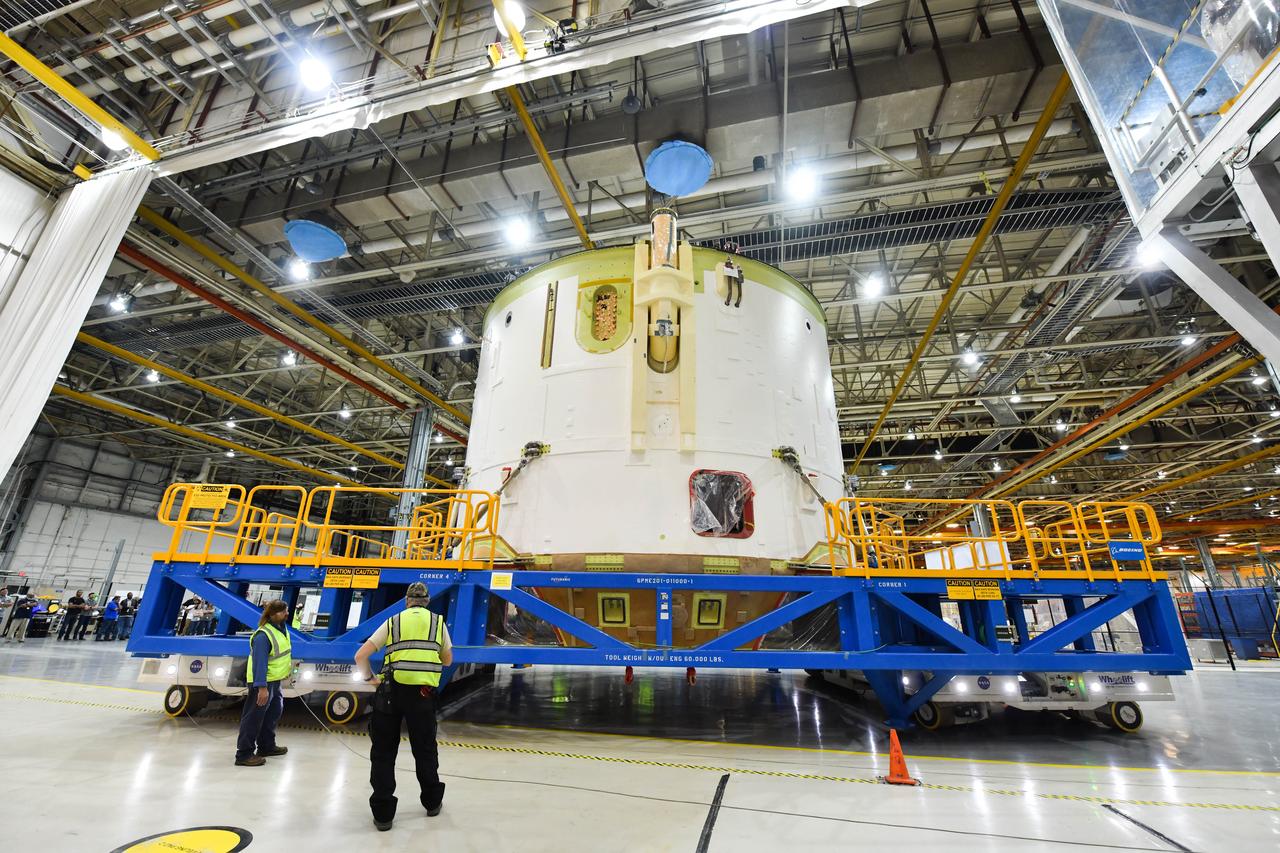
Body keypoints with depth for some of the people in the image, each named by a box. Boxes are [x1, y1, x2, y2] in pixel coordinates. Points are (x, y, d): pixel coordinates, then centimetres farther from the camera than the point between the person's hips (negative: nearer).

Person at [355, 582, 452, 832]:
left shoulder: (393, 622, 8)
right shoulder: (438, 622, 9)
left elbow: (360, 656, 3)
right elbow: (448, 661, 18)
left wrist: (369, 678, 18)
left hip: (391, 691, -1)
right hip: (423, 693, 1)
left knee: (383, 752, 14)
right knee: (425, 750, 18)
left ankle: (383, 814, 17)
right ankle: (432, 802, 34)